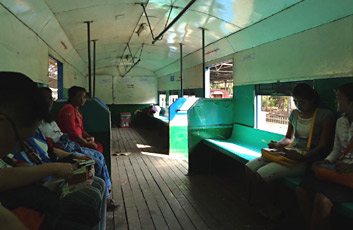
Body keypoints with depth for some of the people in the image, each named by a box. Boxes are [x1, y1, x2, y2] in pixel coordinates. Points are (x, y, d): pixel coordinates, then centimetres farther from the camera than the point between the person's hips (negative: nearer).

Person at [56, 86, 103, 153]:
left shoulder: (78, 111, 17)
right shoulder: (68, 109, -14)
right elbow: (72, 132, -21)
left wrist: (90, 137, 1)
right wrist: (87, 143, -15)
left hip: (77, 140, 10)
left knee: (99, 146, -2)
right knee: (96, 148, -19)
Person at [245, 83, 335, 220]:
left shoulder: (325, 115, -5)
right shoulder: (294, 114, 14)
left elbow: (323, 146, -10)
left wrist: (302, 157, -25)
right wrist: (278, 145, 2)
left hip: (306, 159, -7)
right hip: (288, 153, 8)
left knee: (261, 175, -24)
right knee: (249, 168, -9)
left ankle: (273, 210, 3)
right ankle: (268, 208, 5)